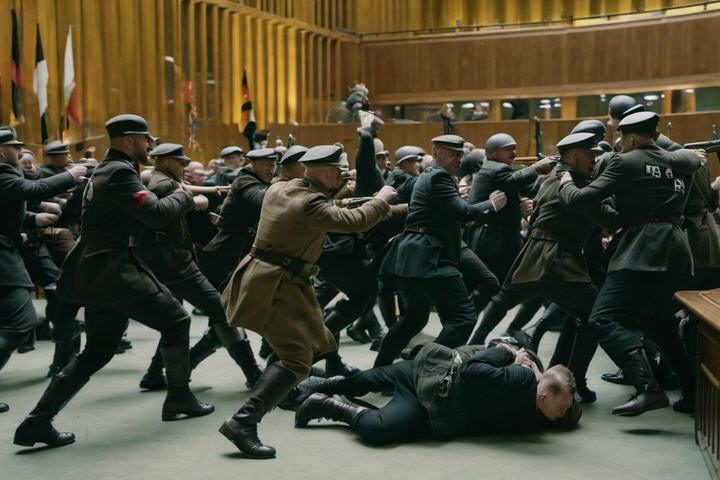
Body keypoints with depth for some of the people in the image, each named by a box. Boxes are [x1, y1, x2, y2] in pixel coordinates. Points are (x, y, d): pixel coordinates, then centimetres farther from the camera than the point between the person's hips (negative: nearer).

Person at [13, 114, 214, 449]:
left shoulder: (106, 170, 19)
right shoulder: (120, 172, -13)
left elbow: (136, 218, 22)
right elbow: (156, 214, -22)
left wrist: (183, 199, 13)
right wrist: (183, 197, -3)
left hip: (95, 273, 10)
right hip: (114, 271, -10)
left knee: (97, 351, 12)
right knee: (175, 320, 3)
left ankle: (38, 420, 9)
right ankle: (179, 397, 12)